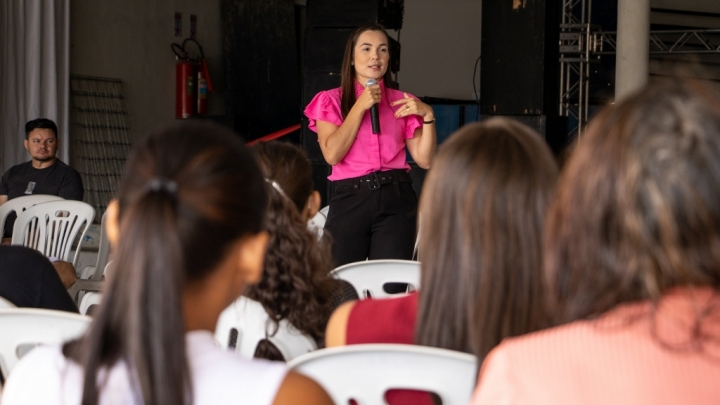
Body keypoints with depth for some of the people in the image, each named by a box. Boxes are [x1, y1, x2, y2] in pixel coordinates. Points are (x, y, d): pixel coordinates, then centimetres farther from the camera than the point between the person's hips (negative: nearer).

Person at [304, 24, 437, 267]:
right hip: (350, 198, -1)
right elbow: (332, 154, -8)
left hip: (396, 200, 2)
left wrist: (428, 116, -6)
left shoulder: (401, 102, 12)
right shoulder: (330, 100, 7)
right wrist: (361, 106, -7)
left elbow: (425, 160, 8)